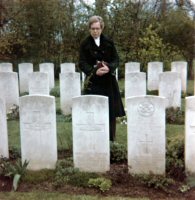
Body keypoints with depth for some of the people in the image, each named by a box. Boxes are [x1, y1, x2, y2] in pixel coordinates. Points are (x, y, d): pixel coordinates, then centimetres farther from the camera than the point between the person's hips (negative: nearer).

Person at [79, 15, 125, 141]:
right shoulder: (85, 44, 3)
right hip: (93, 82, -2)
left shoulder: (109, 43, 8)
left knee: (111, 111, 2)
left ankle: (110, 139, 14)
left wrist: (109, 68, -18)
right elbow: (82, 63, -4)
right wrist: (94, 71, -22)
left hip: (109, 81, 2)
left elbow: (116, 59, 4)